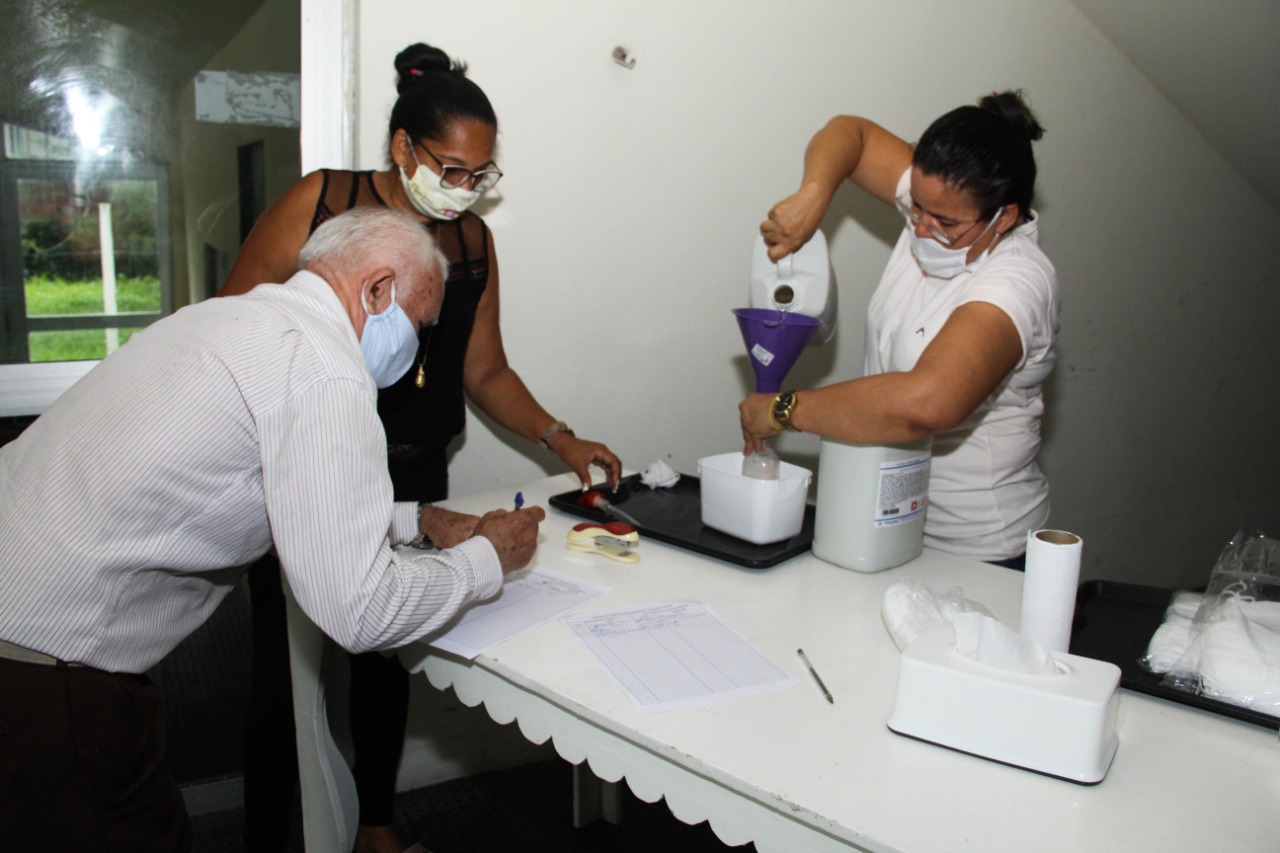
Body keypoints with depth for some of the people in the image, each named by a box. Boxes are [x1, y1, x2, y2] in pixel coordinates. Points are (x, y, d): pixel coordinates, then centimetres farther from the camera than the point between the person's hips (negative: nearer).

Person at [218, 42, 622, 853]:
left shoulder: (474, 240, 6)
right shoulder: (319, 203, -6)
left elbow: (486, 372, 10)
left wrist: (560, 438, -2)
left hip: (413, 481, 4)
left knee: (386, 656, 15)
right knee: (286, 664, 4)